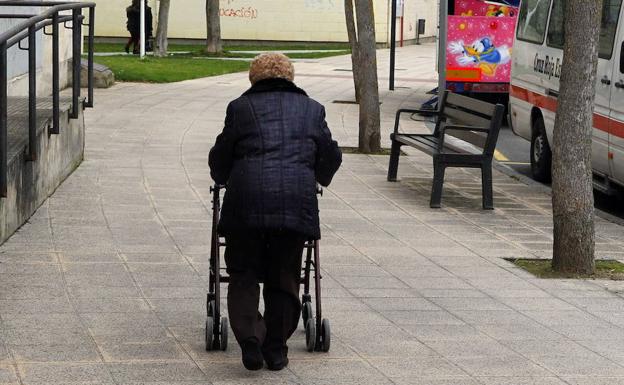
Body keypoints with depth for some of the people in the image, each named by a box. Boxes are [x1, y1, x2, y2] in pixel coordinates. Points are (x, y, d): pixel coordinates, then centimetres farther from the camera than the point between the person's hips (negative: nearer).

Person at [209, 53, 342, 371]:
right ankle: (276, 350, 11)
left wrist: (223, 179, 37)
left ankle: (250, 340, -9)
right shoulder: (312, 109, 18)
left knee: (243, 275, 8)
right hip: (297, 202, 1)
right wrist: (315, 179, 43)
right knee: (283, 277, 12)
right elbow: (331, 157, 23)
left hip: (247, 201, -1)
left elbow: (219, 158, 15)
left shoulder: (240, 107, 13)